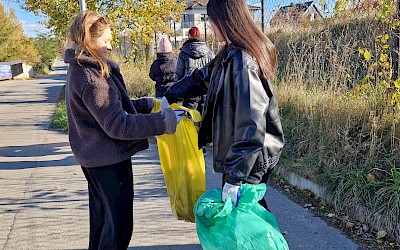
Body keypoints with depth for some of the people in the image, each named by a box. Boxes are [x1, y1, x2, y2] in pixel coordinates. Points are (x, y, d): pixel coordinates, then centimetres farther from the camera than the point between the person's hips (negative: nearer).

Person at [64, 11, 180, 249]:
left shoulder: (81, 70, 8)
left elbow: (111, 106, 13)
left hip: (95, 157, 10)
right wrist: (162, 122, -29)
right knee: (119, 222, 1)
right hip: (110, 159, -10)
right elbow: (117, 125, -27)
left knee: (102, 218, 23)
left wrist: (150, 104, 5)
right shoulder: (90, 78, -23)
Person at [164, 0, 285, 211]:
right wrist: (169, 96, 33)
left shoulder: (242, 62, -23)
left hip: (249, 159, -9)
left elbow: (250, 123, -28)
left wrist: (235, 178, -27)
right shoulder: (231, 55, 8)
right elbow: (203, 77, 25)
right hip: (237, 154, 9)